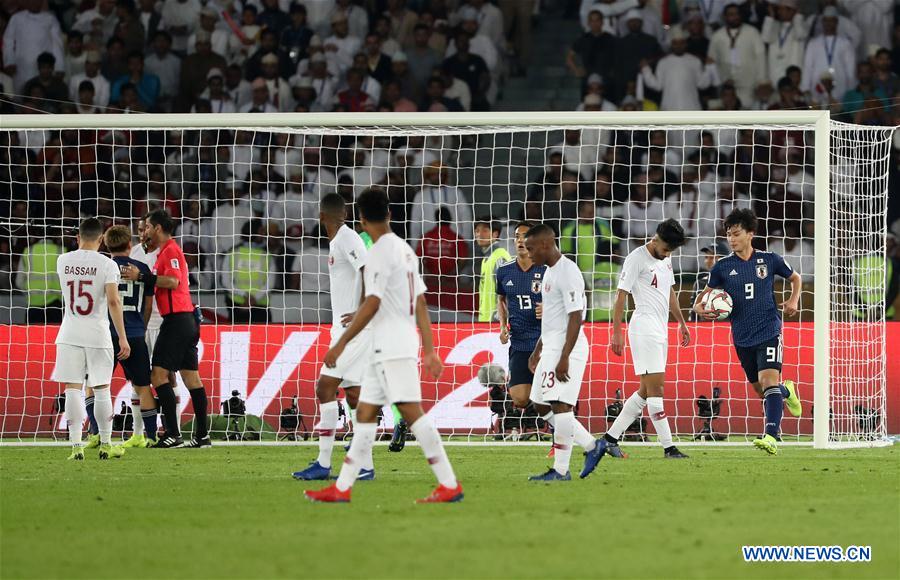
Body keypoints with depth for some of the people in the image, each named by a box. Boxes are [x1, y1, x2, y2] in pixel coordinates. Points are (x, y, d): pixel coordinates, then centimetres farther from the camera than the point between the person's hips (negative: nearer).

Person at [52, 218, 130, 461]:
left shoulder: (63, 261, 2)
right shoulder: (107, 264, -8)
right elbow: (113, 301, -16)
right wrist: (123, 338, -14)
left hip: (70, 335, 2)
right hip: (98, 334, -2)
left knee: (72, 389, 0)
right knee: (101, 390, 8)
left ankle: (76, 447, -7)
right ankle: (106, 446, 15)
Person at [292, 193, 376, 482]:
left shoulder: (347, 240, -12)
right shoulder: (338, 241, 17)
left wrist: (362, 312, -19)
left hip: (354, 328, -10)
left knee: (325, 387, -11)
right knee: (354, 394, 8)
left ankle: (323, 463, -13)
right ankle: (366, 466, 8)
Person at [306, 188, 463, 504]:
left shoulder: (381, 252, -12)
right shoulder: (405, 250, 15)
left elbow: (372, 304, -19)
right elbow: (421, 305, 15)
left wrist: (341, 344, -17)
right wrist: (429, 351, 16)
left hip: (392, 347, -10)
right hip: (384, 350, 10)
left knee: (412, 412, -11)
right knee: (365, 414, 10)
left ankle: (450, 486, -13)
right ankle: (342, 487, 10)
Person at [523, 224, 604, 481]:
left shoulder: (568, 273, -16)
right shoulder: (550, 271, 16)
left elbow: (575, 317, -20)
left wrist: (564, 357, -24)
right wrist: (538, 350, 25)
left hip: (566, 349, -11)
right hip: (551, 348, 11)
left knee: (560, 405, -11)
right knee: (541, 405, 11)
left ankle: (560, 470, -9)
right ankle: (591, 445, 17)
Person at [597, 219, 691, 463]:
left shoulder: (665, 259, 15)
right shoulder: (636, 259, -10)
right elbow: (621, 296, -11)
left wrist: (681, 322, 27)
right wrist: (617, 333, -15)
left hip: (660, 330, 9)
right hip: (644, 329, -9)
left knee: (646, 391, 8)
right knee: (655, 387, -11)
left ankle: (610, 438, 12)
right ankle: (668, 447, -13)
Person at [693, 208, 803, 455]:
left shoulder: (769, 260, 0)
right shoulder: (722, 267, 2)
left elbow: (795, 278, 16)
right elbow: (706, 293, 11)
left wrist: (794, 300, -1)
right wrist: (699, 307, -11)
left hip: (769, 331, -3)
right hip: (742, 337, 3)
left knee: (769, 380, -21)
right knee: (760, 389, 12)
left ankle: (771, 437, -28)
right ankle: (786, 391, 47)